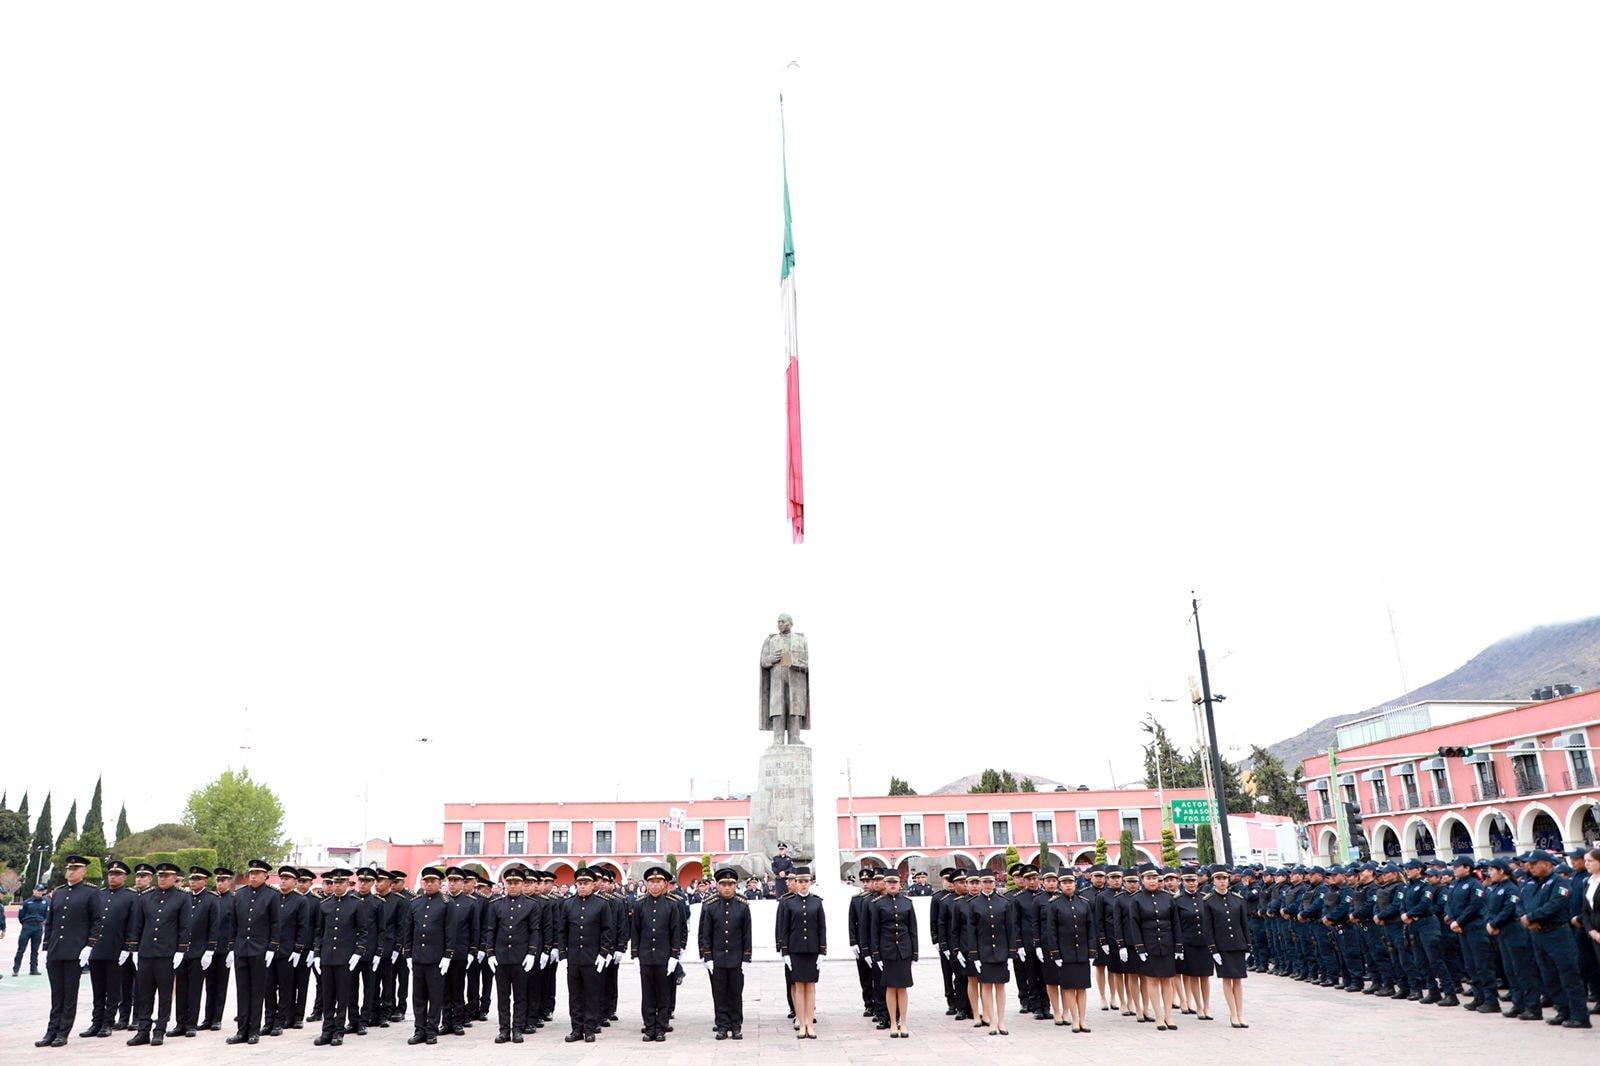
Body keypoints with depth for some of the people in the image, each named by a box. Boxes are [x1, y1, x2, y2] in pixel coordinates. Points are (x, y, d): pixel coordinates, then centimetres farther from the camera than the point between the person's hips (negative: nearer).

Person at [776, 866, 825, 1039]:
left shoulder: (817, 902, 3)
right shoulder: (787, 902, 0)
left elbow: (822, 928, 3)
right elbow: (783, 929, 0)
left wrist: (822, 952, -2)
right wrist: (784, 953, -4)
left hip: (812, 950, 1)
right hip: (795, 951, -1)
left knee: (811, 987, 5)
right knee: (799, 987, 2)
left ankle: (810, 1024, 11)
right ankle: (801, 1024, 8)